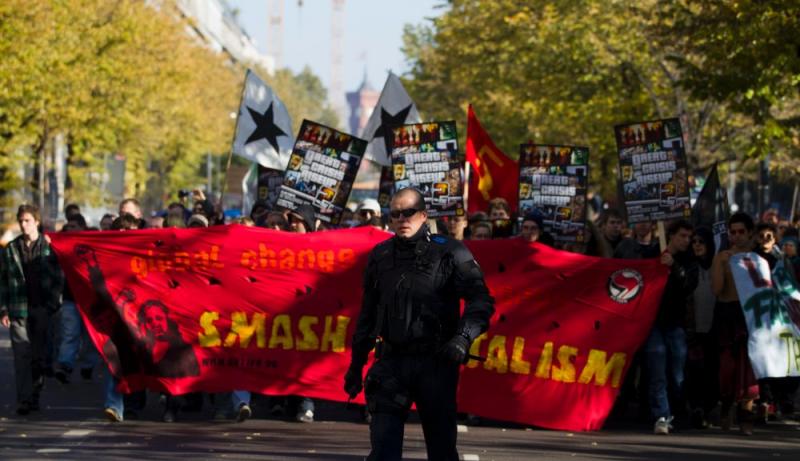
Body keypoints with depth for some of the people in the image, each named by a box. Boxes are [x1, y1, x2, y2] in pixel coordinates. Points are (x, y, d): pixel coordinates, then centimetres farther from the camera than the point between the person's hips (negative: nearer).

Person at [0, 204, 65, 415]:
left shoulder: (49, 247, 3)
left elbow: (59, 279, 3)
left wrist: (53, 304, -6)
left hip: (43, 309, 0)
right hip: (19, 310, 1)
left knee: (40, 355, 6)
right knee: (22, 356, -6)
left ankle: (35, 395, 17)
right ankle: (24, 400, -10)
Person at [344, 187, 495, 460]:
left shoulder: (450, 253, -1)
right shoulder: (380, 257, 11)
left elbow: (481, 301, -6)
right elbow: (367, 314, 18)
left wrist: (464, 337, -22)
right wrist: (356, 364, 18)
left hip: (436, 363, -3)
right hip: (392, 362, 3)